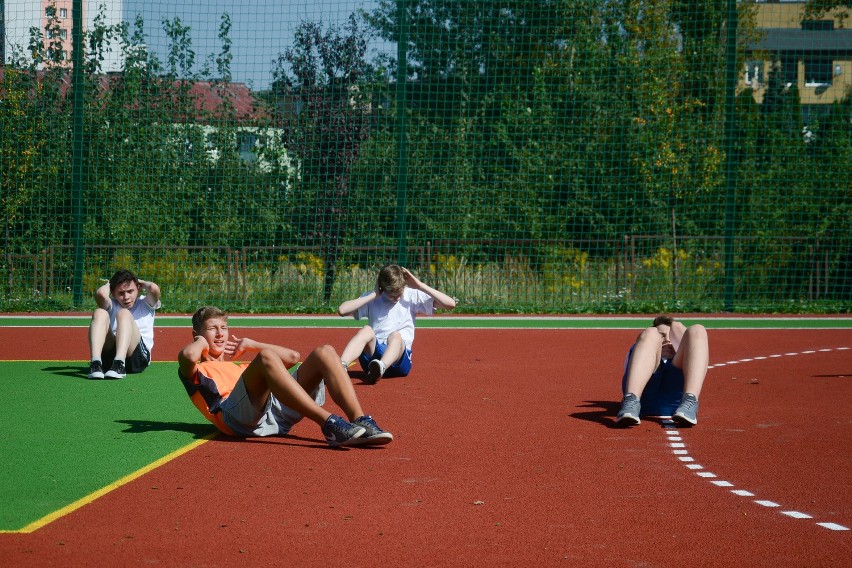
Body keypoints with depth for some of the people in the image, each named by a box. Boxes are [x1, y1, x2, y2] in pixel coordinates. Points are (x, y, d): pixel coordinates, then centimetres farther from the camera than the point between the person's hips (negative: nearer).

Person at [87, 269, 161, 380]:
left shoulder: (145, 304, 21)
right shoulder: (112, 306, 21)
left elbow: (154, 289, -3)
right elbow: (100, 294, -4)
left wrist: (141, 282, 18)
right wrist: (109, 284, 18)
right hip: (108, 357, 2)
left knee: (124, 313, -22)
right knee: (100, 313, -18)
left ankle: (119, 364, -47)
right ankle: (95, 363, -43)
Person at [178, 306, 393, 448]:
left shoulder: (242, 366, 44)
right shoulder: (197, 371, 26)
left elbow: (292, 356, 42)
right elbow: (187, 356, -1)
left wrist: (251, 345, 37)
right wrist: (201, 341, 20)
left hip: (278, 413, 6)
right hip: (236, 414, -6)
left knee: (324, 352, -8)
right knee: (266, 357, -34)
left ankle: (361, 422, -30)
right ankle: (330, 426, -48)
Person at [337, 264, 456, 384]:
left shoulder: (412, 296, 10)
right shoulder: (373, 300, 11)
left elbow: (450, 304, 2)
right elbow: (342, 310, -5)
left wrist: (420, 286, -2)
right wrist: (374, 294, -3)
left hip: (400, 357, -1)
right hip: (373, 353, 1)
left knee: (395, 335, -33)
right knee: (367, 330, -29)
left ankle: (381, 367, -67)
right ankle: (341, 367, -55)